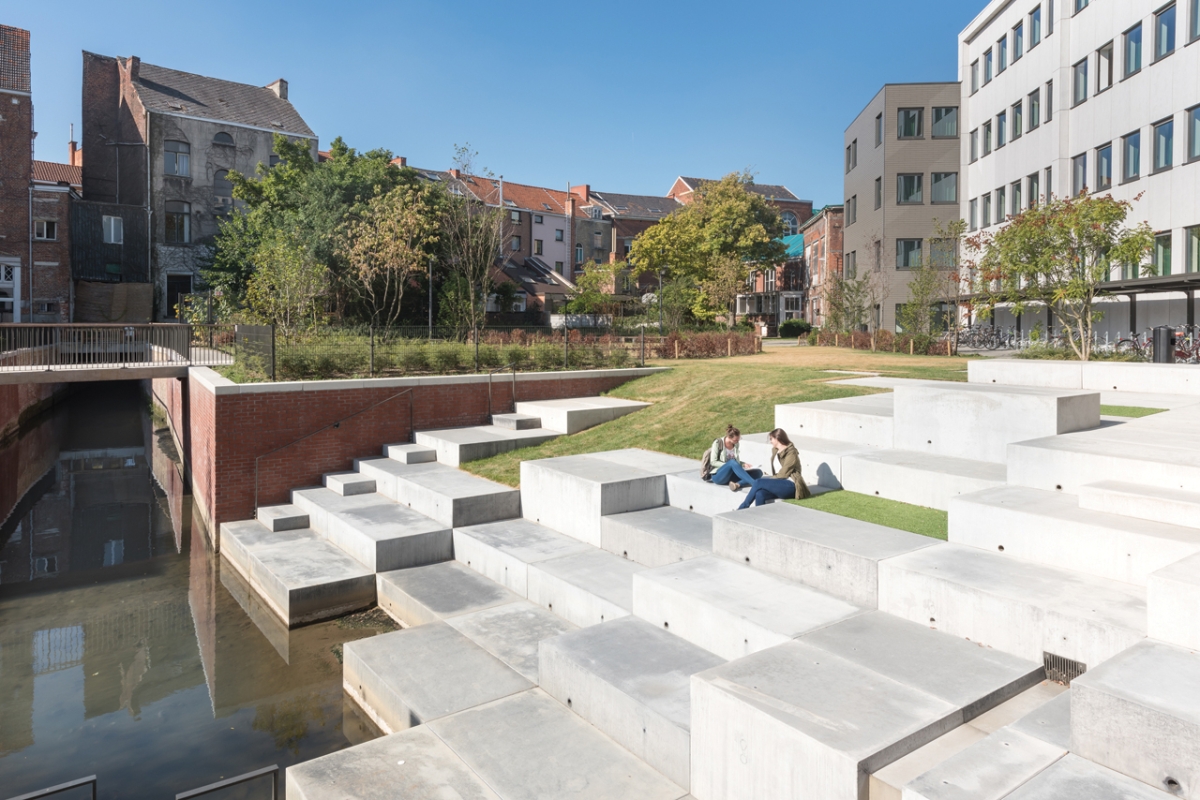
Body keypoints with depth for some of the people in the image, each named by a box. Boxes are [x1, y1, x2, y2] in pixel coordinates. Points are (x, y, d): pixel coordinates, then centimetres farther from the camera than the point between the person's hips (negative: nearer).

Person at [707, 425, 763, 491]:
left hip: (731, 475, 6)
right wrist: (730, 465, -21)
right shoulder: (718, 443, -7)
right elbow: (713, 462, -11)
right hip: (718, 476, -6)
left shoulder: (735, 444, 9)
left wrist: (743, 464, -4)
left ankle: (737, 484, -40)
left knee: (758, 472, -14)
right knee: (732, 462, -37)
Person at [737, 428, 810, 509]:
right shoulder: (775, 451, 18)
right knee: (760, 494, -26)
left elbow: (783, 474, -11)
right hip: (779, 484, 6)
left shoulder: (791, 453, -5)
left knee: (758, 483, -23)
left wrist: (769, 480, -8)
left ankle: (742, 509, -11)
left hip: (790, 485, -6)